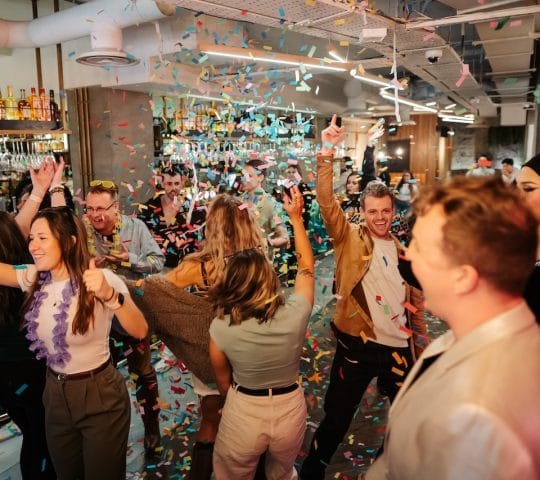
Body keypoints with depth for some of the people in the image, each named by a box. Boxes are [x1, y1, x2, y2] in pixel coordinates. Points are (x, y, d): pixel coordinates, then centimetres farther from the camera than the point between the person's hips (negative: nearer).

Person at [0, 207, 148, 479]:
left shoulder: (101, 279, -21)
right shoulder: (34, 279, -3)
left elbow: (140, 331, -28)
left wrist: (110, 296, -43)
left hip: (100, 396, -5)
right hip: (55, 393, 6)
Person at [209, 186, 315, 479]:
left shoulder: (220, 327, -21)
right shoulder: (295, 315, -21)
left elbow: (223, 383, -4)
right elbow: (306, 267, -2)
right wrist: (296, 217, 3)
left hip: (242, 413, -1)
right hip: (290, 410, 2)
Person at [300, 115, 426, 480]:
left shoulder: (403, 253, 8)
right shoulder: (350, 239, -3)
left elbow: (415, 301, 13)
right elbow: (327, 204, -20)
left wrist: (420, 344, 13)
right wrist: (327, 157, -31)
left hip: (399, 348, 4)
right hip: (357, 344, -3)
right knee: (336, 418, 9)